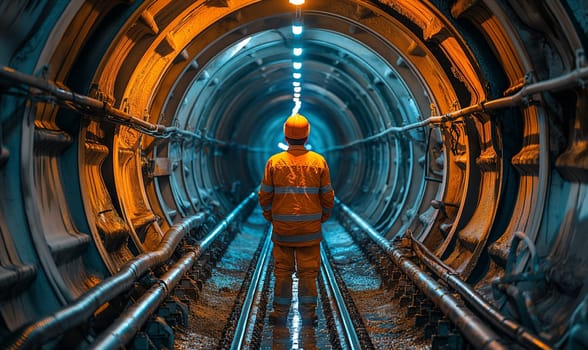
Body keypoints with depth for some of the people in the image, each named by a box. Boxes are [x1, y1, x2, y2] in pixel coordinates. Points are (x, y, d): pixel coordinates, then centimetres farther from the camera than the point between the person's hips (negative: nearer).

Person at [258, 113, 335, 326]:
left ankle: (280, 314, 12)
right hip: (310, 228, 0)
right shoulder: (319, 162, -3)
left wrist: (270, 217, 15)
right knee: (308, 272, 7)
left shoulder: (274, 162, -5)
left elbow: (265, 196, -1)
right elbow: (328, 197, 0)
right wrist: (322, 217, 15)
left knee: (283, 271, 8)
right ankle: (308, 315, 10)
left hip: (282, 228, 0)